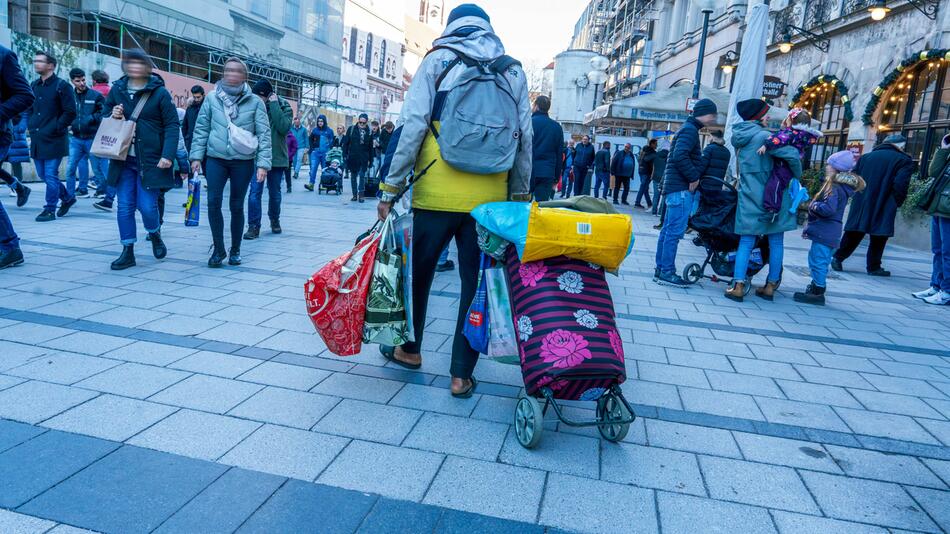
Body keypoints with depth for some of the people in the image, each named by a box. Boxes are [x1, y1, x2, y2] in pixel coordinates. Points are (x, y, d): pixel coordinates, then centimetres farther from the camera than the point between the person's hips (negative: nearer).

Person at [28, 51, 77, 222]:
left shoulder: (61, 86, -7)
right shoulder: (34, 85, 13)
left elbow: (70, 112, -10)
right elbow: (30, 108, 24)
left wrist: (55, 128, -13)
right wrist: (31, 125, 11)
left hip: (54, 140, -7)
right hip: (37, 140, 7)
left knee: (50, 175, -4)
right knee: (42, 174, 11)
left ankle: (50, 209, 5)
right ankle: (67, 198, 29)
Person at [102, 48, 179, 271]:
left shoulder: (159, 92, -4)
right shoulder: (117, 89, 8)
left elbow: (172, 125, -6)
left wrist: (168, 155, -16)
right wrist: (113, 116, -3)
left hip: (150, 159, -4)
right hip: (123, 159, 4)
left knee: (147, 206, -5)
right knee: (125, 206, 3)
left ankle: (155, 236, 26)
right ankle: (128, 252, 13)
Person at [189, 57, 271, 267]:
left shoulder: (255, 102, -1)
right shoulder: (212, 98, 4)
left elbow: (264, 134, -3)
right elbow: (201, 128, 8)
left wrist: (263, 163, -10)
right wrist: (197, 155, 2)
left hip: (243, 161, -1)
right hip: (215, 158, 1)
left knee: (237, 206, 7)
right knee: (213, 202, -6)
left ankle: (235, 250, 21)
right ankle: (218, 249, 9)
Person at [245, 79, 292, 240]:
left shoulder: (284, 107, -2)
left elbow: (284, 128, -20)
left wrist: (274, 104, -18)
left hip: (277, 158, 0)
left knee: (275, 193, 13)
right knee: (255, 192, -7)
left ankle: (274, 220, 34)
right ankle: (254, 226, -2)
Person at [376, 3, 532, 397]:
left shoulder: (438, 59, 4)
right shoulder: (513, 70, 12)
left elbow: (413, 126, -5)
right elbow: (525, 138, 7)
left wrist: (391, 187, -3)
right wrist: (520, 195, 13)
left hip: (437, 194, -2)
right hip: (490, 198, 2)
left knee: (419, 272, 16)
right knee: (475, 282, 8)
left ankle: (410, 348, 32)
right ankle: (462, 375, 13)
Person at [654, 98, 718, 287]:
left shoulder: (688, 129, 22)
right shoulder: (690, 130, -9)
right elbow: (680, 156, -23)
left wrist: (693, 176, 14)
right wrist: (694, 177, -15)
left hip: (674, 187, 10)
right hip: (681, 188, -10)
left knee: (668, 229, 10)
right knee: (675, 231, -9)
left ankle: (661, 269, 14)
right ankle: (667, 271, -7)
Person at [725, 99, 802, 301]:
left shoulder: (739, 136, 8)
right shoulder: (763, 136, -13)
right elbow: (792, 155, -21)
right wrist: (797, 175, -5)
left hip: (749, 197, 4)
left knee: (746, 241, 4)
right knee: (776, 241, 8)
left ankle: (738, 285, -5)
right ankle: (771, 286, 14)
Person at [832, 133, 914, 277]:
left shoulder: (866, 156, 9)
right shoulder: (904, 160, -3)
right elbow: (900, 184, -14)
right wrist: (898, 202, 0)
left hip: (861, 204, 4)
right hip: (884, 208, -4)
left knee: (854, 234, 11)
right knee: (879, 237, 6)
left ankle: (838, 258, 8)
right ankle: (874, 267, 12)